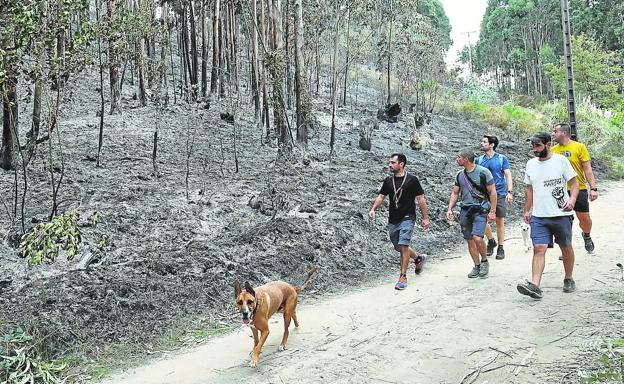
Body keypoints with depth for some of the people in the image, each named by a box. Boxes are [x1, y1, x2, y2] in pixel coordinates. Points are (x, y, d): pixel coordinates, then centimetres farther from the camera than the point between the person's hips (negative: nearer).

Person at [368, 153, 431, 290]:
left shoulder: (412, 179, -5)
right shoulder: (388, 181, 8)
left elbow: (421, 199, -2)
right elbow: (381, 197, 5)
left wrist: (426, 218, -4)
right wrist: (373, 209, -13)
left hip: (407, 218, -5)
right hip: (393, 220, 5)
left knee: (403, 246, -16)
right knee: (399, 247, 13)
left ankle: (403, 277, -8)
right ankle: (419, 258, 40)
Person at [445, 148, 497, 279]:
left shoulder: (483, 172, -7)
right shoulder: (460, 175, 9)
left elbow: (492, 192, -4)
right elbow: (455, 193, 15)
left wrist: (492, 211, -9)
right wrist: (450, 209, 2)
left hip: (480, 209, -6)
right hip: (465, 209, 6)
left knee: (477, 238, -19)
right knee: (469, 240, 7)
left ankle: (484, 261, 5)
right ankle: (477, 266, 20)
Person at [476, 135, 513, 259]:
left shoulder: (502, 158, 1)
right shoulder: (479, 160, 7)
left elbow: (508, 175, -1)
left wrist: (510, 192, -12)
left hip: (500, 194, -2)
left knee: (500, 221, 2)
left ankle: (500, 248, 13)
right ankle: (491, 241, 21)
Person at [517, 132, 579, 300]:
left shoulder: (560, 160, -4)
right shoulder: (530, 164, 8)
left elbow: (574, 182, -4)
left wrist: (572, 199, -22)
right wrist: (527, 210, 13)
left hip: (561, 214, -2)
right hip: (538, 216, 3)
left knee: (566, 248, 11)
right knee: (539, 249, -9)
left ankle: (568, 280, 31)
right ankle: (535, 285, -17)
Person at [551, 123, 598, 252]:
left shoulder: (579, 147, -4)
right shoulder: (553, 150, 4)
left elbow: (587, 169, -4)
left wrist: (593, 188, -10)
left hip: (579, 189, -2)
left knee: (585, 219, 4)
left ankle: (587, 236, 37)